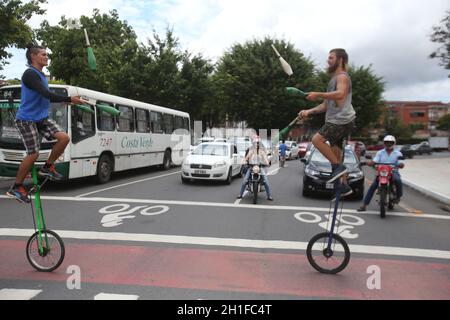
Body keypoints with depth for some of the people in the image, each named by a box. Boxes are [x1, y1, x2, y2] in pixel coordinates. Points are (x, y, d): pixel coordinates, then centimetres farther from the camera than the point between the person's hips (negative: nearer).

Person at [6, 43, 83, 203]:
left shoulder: (42, 75, 12)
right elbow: (46, 94, -28)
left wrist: (66, 100, 12)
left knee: (64, 138, -10)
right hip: (26, 120, -8)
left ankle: (47, 167, 10)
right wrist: (69, 99, -31)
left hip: (42, 118, 8)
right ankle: (16, 188, 11)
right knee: (33, 154, -8)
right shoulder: (30, 74, -16)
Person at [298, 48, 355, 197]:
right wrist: (309, 111, 9)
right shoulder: (333, 80, 26)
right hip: (336, 120, 10)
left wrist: (318, 95, -25)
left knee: (317, 139, -23)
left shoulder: (342, 77, -4)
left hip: (342, 120, -10)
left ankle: (338, 167, -16)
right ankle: (344, 186, 18)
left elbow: (340, 94, -28)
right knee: (335, 156, 10)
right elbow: (325, 105, 23)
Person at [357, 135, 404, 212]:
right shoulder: (380, 153, 16)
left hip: (393, 172, -1)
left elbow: (401, 164, 0)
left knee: (398, 180, -35)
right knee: (373, 186, -17)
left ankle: (398, 196, -5)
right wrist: (370, 163, -22)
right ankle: (364, 205, -14)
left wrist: (401, 164, -25)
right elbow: (374, 161, 1)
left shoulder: (397, 153, 12)